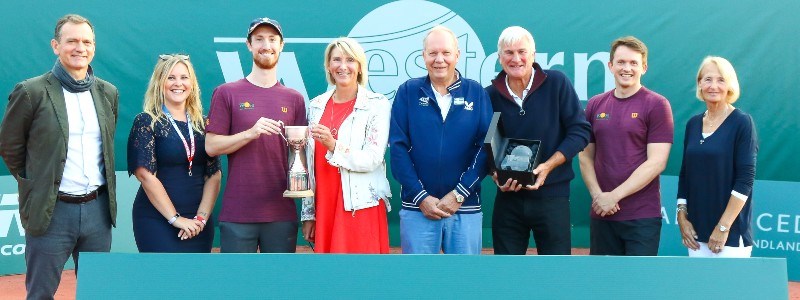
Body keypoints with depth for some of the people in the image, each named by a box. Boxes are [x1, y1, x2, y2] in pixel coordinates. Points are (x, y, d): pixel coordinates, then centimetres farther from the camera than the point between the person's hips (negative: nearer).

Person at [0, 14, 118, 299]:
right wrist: (36, 183, 6)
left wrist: (102, 184, 14)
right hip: (51, 211, -4)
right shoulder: (31, 92, -7)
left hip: (98, 208, 4)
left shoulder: (109, 93, 7)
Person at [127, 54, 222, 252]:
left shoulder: (202, 124, 9)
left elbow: (214, 175, 4)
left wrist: (201, 217, -9)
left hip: (198, 225, 4)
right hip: (157, 220, -4)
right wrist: (175, 218, -14)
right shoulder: (147, 122, -2)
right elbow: (146, 175, -10)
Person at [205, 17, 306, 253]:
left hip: (282, 212, 2)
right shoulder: (226, 93, 3)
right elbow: (211, 146, -3)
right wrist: (251, 133, -16)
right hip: (238, 213, -2)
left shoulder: (294, 99, 10)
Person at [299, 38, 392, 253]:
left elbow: (372, 159, -11)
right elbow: (310, 164, 13)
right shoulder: (316, 106, 10)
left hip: (362, 207, -4)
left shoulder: (377, 105, -3)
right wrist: (308, 213, 12)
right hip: (324, 208, 4)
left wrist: (333, 146, -26)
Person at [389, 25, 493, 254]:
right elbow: (398, 147, -1)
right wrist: (421, 197, -8)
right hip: (417, 208, 0)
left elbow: (486, 147, -1)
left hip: (466, 208, 1)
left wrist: (459, 195, -9)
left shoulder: (476, 93, 4)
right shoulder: (408, 92, 4)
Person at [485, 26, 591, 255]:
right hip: (508, 197, 2)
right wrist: (496, 174, -12)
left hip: (552, 196, -2)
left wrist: (547, 166, -16)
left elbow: (580, 130, -5)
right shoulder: (490, 95, 1)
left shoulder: (556, 83, -5)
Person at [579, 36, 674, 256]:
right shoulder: (595, 105, 9)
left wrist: (614, 196, -14)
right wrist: (597, 195, -7)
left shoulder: (657, 105, -4)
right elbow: (585, 156, 10)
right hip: (601, 214, 4)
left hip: (642, 215, -4)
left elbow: (656, 163, -11)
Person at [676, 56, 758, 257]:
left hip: (731, 232, -5)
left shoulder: (742, 123, -7)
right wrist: (682, 216, 3)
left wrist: (724, 226, -16)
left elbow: (745, 179, -13)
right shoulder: (693, 124, 9)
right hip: (696, 228, 5)